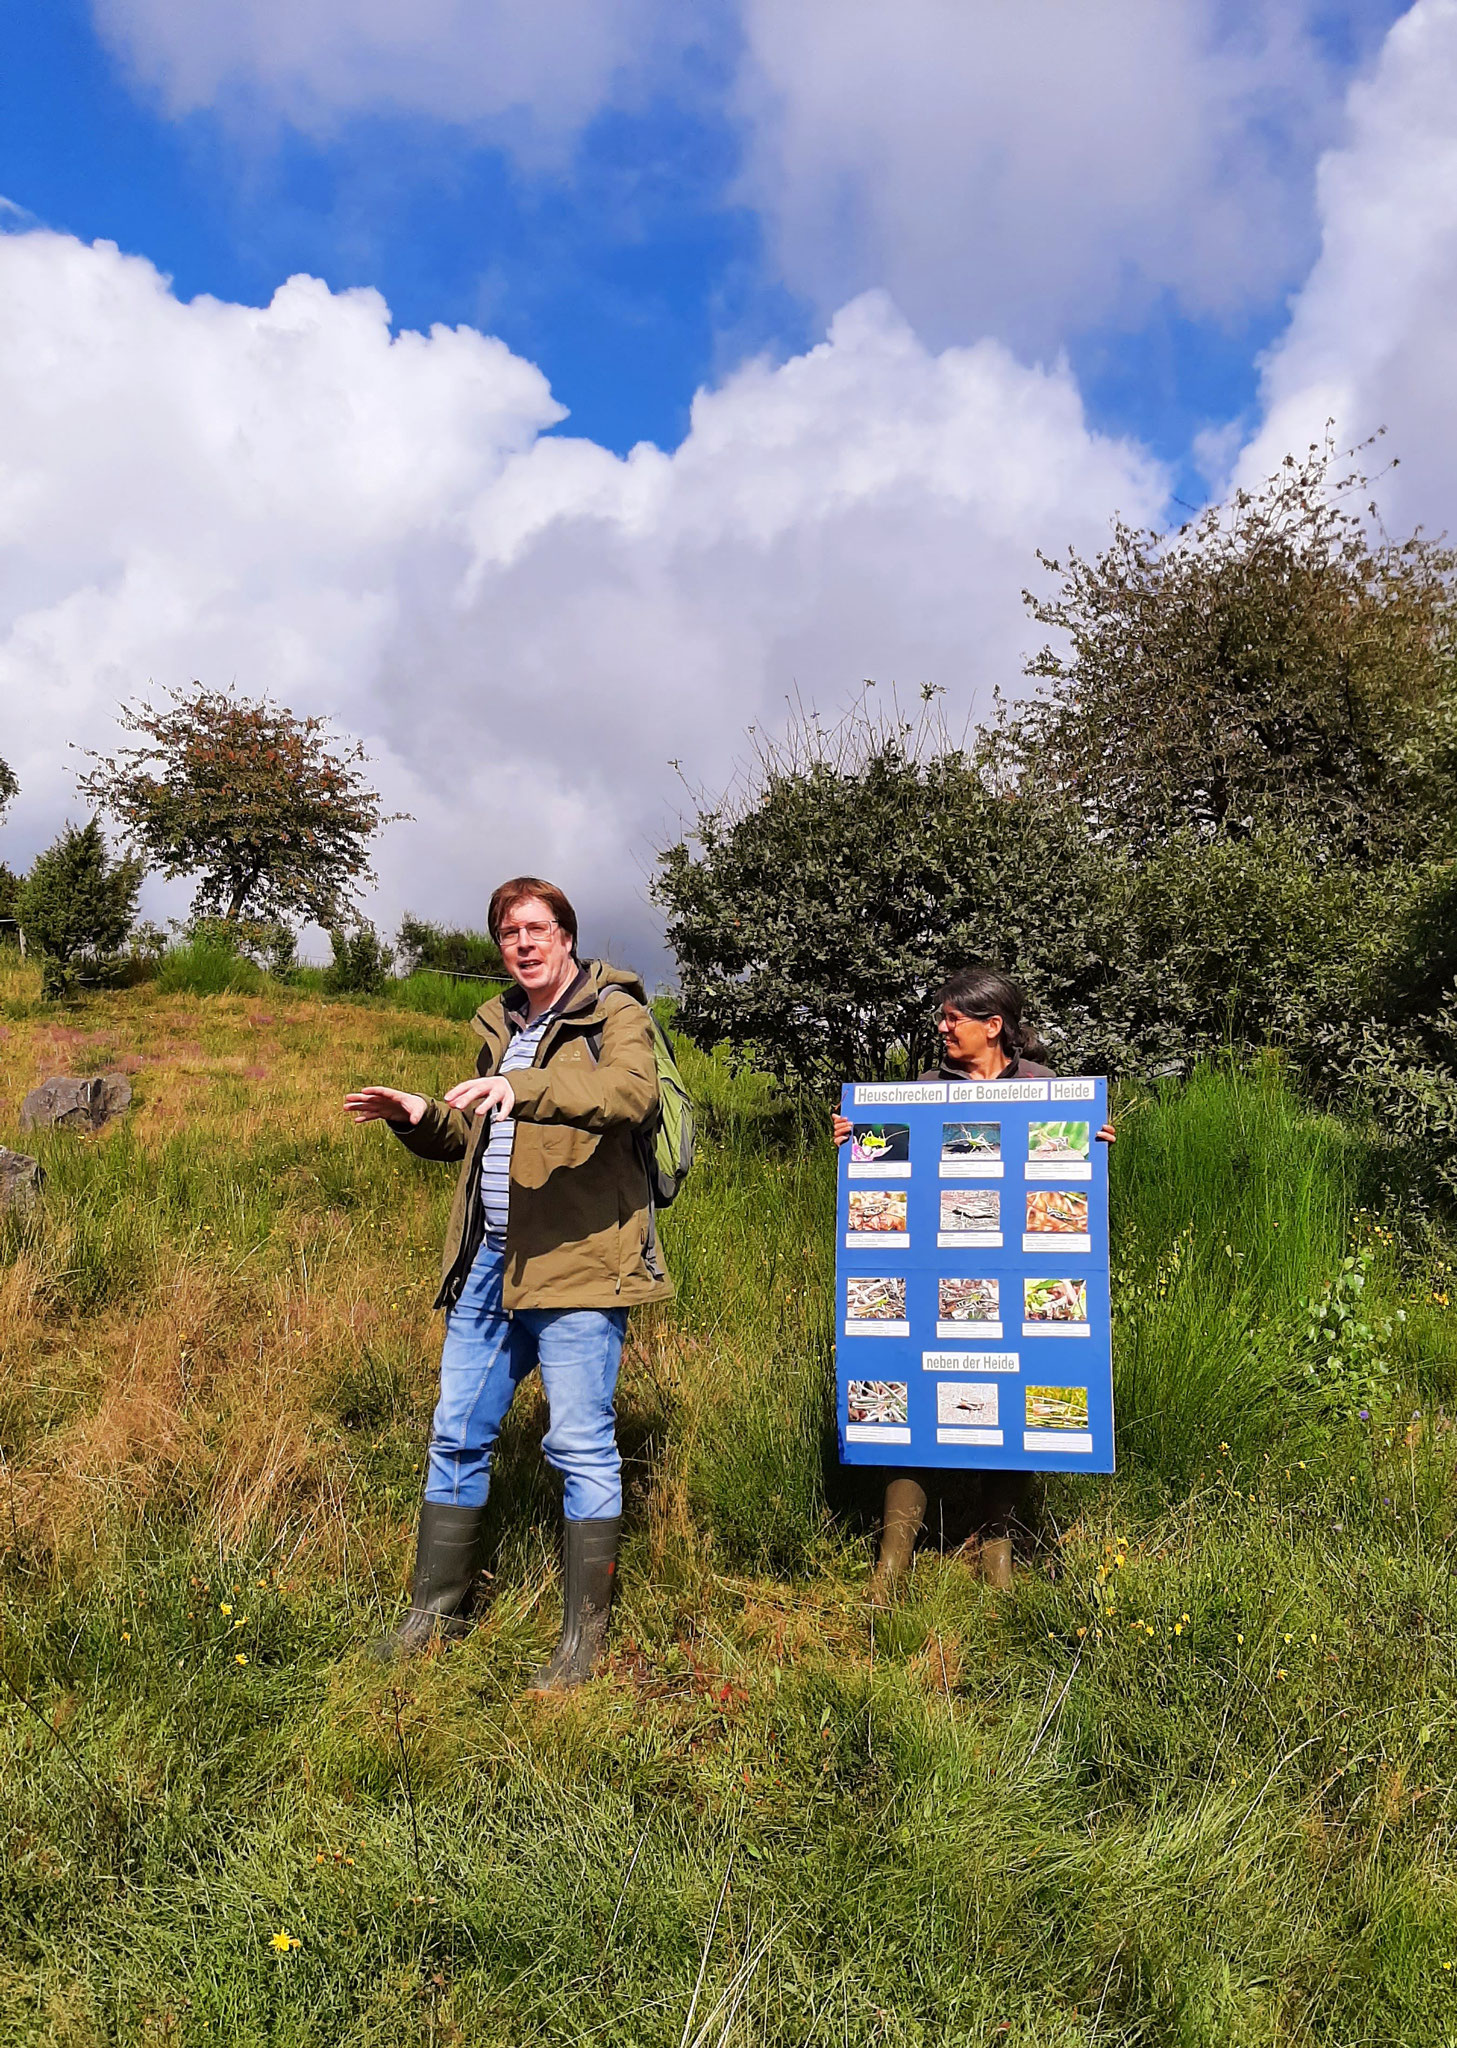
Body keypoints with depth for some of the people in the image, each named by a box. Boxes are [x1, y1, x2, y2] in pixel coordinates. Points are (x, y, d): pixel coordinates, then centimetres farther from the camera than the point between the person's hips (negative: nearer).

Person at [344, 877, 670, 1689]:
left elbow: (633, 1092, -26)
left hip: (577, 1262, -7)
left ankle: (586, 1635, 12)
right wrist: (421, 1119, 11)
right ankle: (440, 1608, 29)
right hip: (489, 1261, 8)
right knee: (458, 1436, 13)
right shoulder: (501, 1027, 20)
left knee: (583, 1448, -1)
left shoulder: (616, 1013, -4)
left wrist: (525, 1089, -38)